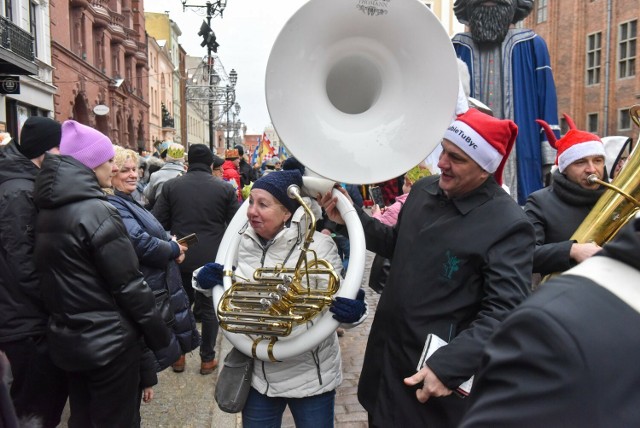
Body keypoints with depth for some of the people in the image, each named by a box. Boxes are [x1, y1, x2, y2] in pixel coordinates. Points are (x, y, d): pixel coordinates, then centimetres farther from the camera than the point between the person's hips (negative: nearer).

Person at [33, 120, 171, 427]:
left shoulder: (47, 210, 5)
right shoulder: (96, 211, -20)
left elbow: (52, 277, 13)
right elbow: (128, 283, -20)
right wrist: (157, 331, -9)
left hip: (66, 338, 8)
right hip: (108, 340, -8)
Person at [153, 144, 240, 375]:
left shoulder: (171, 186, -3)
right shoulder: (225, 188, -6)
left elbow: (158, 222, -4)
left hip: (180, 258, 2)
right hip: (213, 258, -1)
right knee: (209, 308, 11)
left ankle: (177, 355, 28)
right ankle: (207, 359, 21)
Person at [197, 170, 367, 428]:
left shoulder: (317, 246, -18)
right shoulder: (245, 244, -4)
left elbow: (335, 306, -14)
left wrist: (351, 312, -35)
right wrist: (209, 280, -8)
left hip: (309, 376, -4)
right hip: (259, 374, 4)